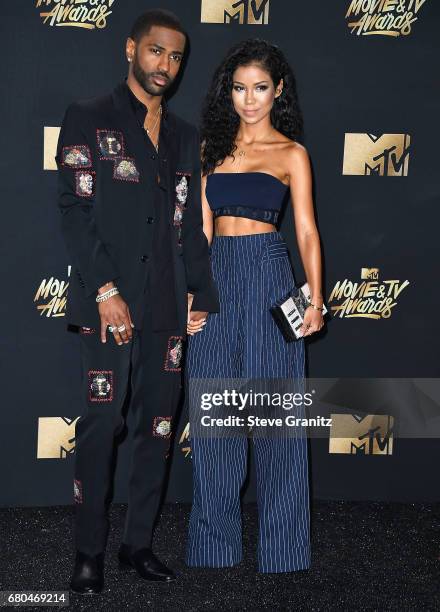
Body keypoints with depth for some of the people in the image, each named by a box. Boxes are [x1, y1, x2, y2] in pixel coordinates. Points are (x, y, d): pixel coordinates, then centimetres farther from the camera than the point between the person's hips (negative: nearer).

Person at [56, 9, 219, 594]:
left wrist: (202, 299, 10)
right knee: (102, 423, -4)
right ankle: (90, 551, 8)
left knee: (159, 425, 7)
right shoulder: (89, 119, 2)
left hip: (168, 305, 5)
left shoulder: (185, 137, 17)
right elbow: (76, 211, -6)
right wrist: (106, 290, -15)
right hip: (111, 301, -5)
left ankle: (139, 542, 19)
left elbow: (192, 226, 17)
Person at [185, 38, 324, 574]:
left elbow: (306, 229, -4)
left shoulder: (291, 153, 3)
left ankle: (280, 541, 12)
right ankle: (215, 536, 18)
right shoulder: (213, 146, 14)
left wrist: (315, 297, -17)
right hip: (217, 274, 4)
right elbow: (203, 226, 12)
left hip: (267, 272, -4)